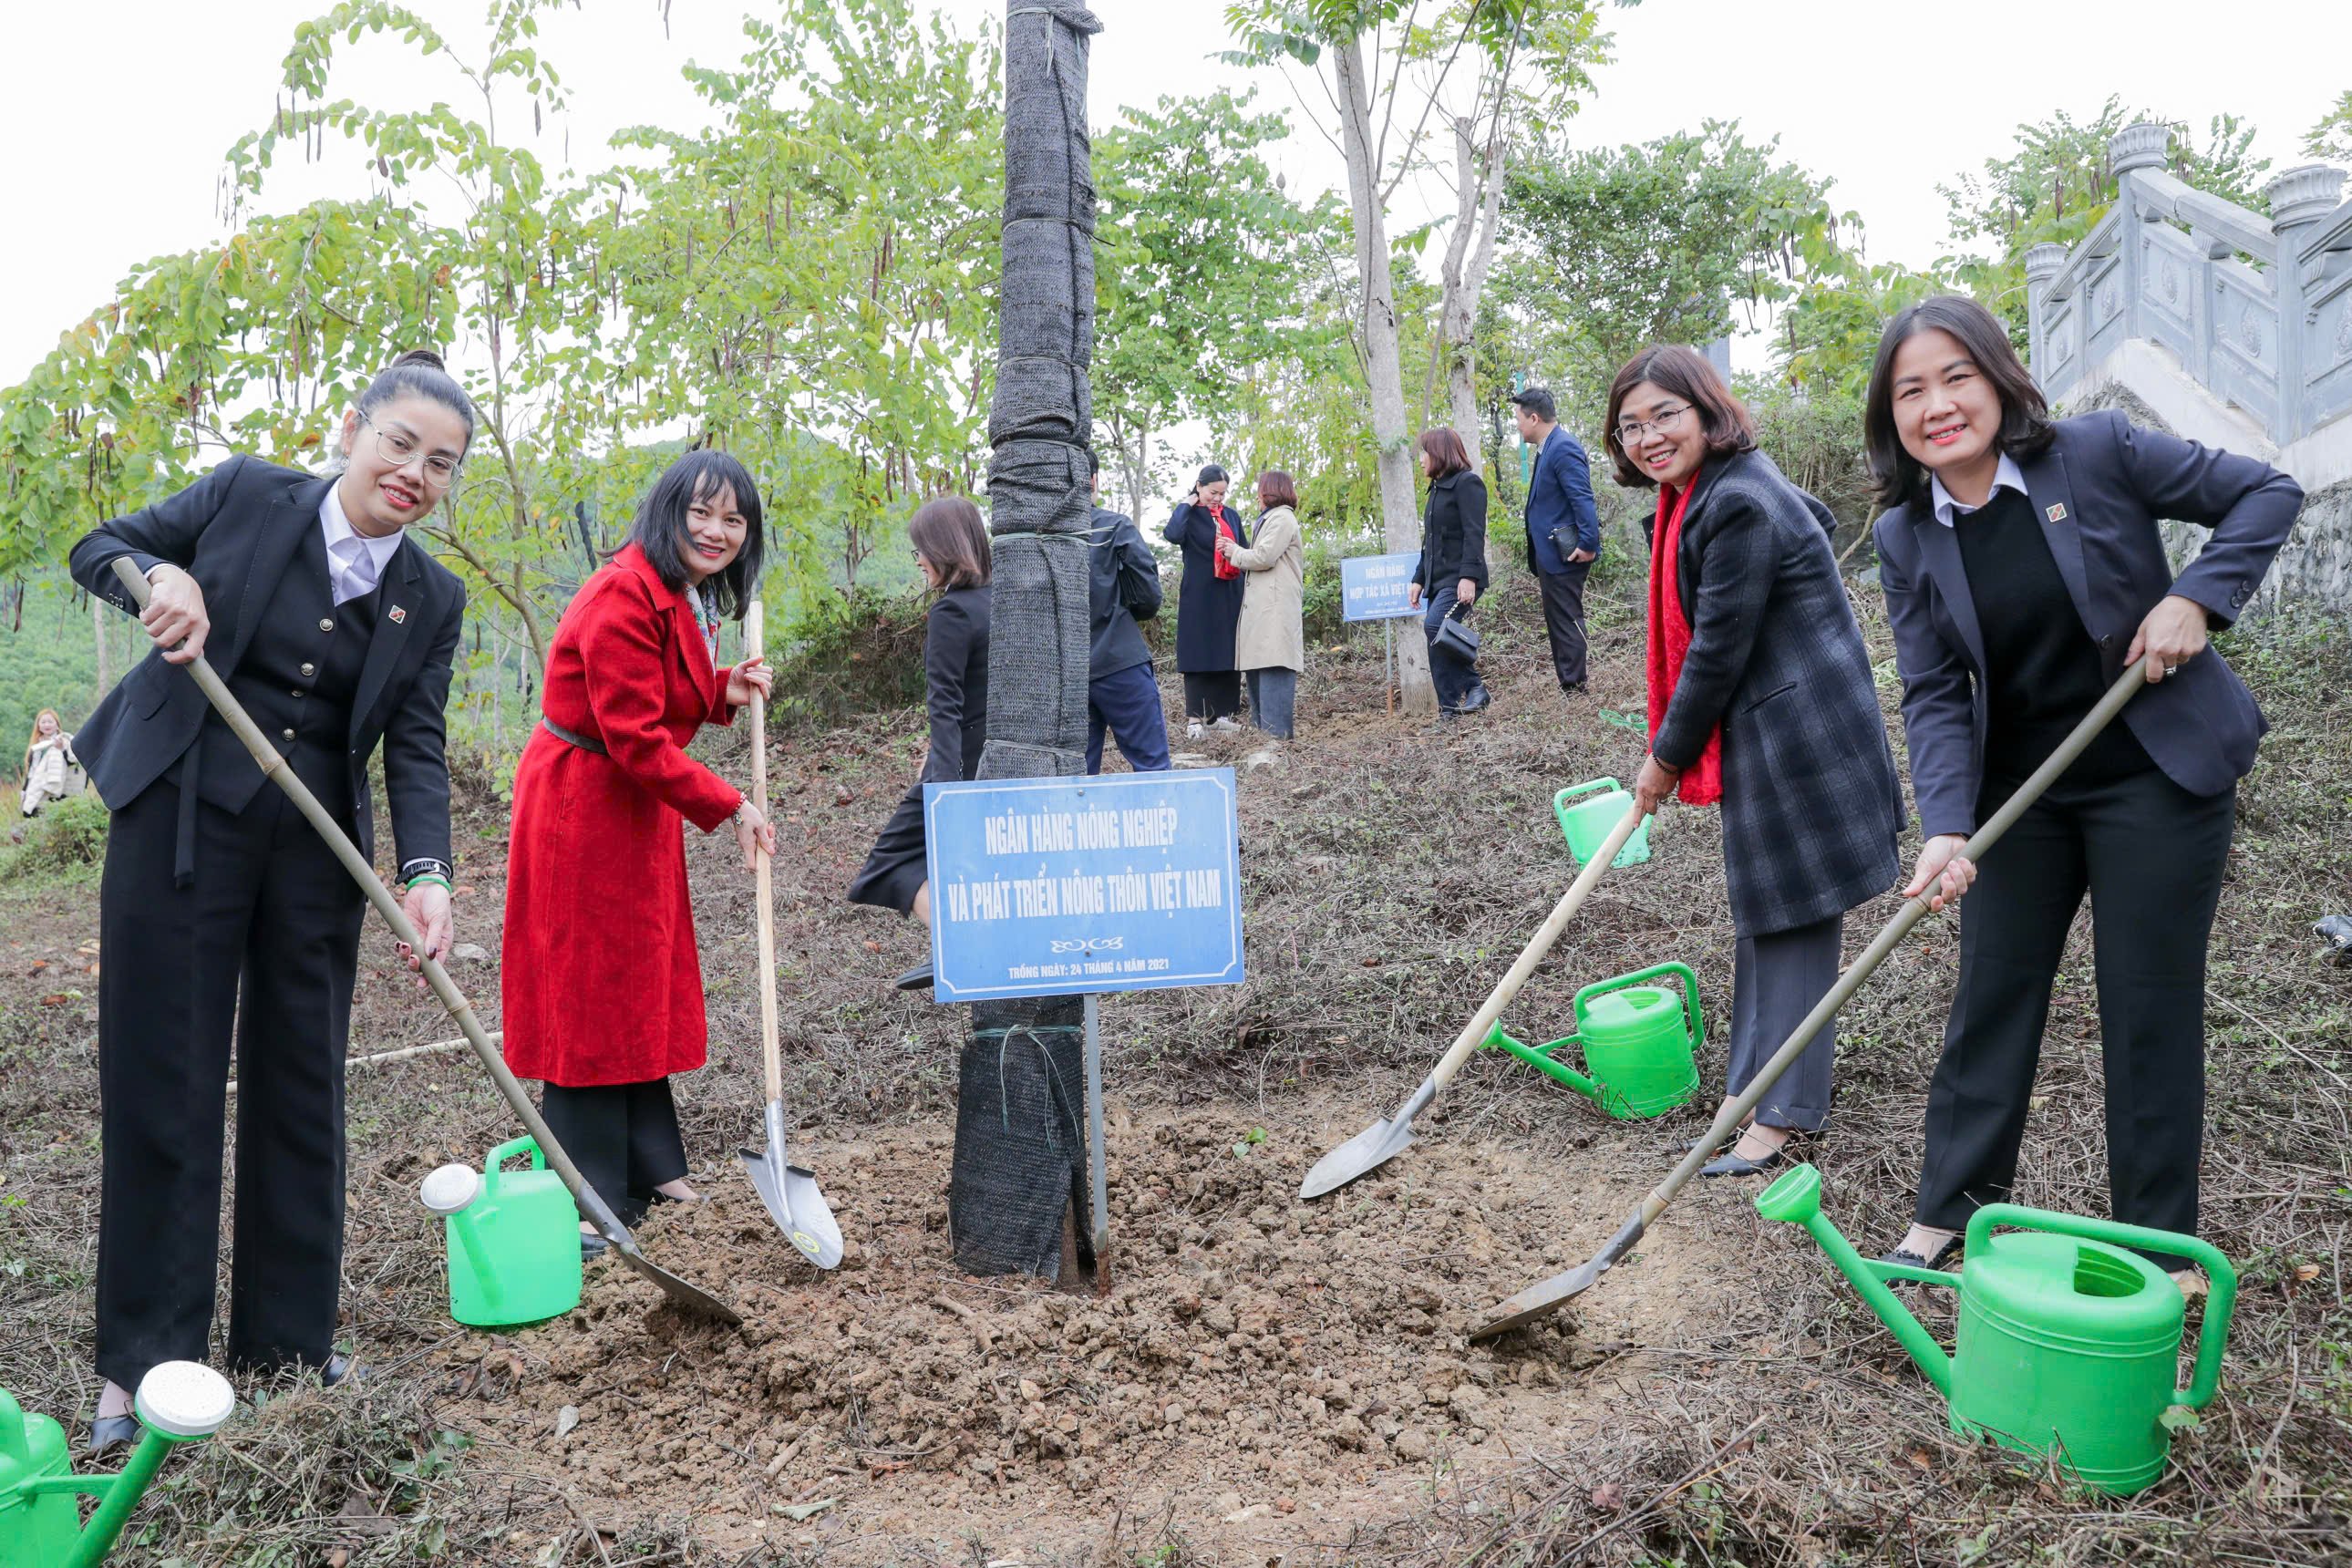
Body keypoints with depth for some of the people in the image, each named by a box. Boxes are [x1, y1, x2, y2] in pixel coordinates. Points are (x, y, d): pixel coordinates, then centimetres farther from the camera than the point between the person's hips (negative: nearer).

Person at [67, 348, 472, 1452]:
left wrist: (426, 875, -17)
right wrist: (159, 576, -19)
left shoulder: (431, 600, 3)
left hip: (316, 843, 3)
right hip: (180, 818, -3)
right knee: (163, 1078, 1)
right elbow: (98, 548, 5)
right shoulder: (246, 495, -3)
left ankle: (287, 1341, 21)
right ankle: (143, 1362, 11)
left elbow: (415, 750, -2)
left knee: (302, 1081, 8)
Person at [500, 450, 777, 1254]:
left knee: (645, 985, 15)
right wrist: (729, 807, -19)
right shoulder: (624, 596, -23)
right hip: (582, 803, -10)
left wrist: (724, 690, -1)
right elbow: (635, 738, -24)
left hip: (633, 807, 10)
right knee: (589, 993, -4)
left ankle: (649, 1172, 27)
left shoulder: (686, 598, 9)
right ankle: (588, 1202, 6)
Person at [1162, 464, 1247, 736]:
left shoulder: (1232, 517, 13)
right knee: (1199, 653, -4)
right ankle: (1195, 718, -3)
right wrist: (1185, 505, -13)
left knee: (1229, 653, 4)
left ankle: (1222, 713, 11)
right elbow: (1173, 535, -24)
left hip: (1229, 596, 5)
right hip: (1199, 597, -5)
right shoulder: (1188, 514, -2)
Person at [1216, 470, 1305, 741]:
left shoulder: (1282, 518, -4)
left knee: (1272, 667, -14)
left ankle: (1275, 731, -16)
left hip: (1275, 608, -10)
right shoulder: (1272, 518, 27)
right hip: (1263, 607, 10)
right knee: (1257, 667, 11)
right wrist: (1235, 550, 7)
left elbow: (1264, 557, -13)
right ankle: (1260, 726, 15)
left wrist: (1234, 552, 2)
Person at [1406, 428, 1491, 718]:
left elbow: (1474, 533, -16)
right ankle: (1450, 711, 6)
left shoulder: (1467, 483, -5)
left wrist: (1469, 576, -25)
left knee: (1434, 626, -27)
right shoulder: (1437, 489, 22)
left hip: (1460, 579, -9)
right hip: (1438, 580, 9)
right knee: (1438, 644, 2)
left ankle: (1474, 686, -17)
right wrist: (1419, 579, 17)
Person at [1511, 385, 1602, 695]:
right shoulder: (1547, 448, 13)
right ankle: (1568, 678, 24)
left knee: (1566, 619, -4)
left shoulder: (1563, 448, -17)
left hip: (1564, 552, -10)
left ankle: (1572, 686, 2)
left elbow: (1583, 499, -23)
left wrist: (1588, 544, -27)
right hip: (1550, 553, 10)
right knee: (1558, 619, 16)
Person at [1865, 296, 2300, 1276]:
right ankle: (1949, 1212, 24)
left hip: (2157, 777, -3)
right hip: (2020, 789, 3)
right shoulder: (1907, 538, -3)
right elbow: (1932, 695, -7)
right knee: (1990, 996, 9)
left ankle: (2158, 1246, 22)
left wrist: (2194, 599, -18)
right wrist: (1946, 827, -20)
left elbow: (2265, 494, -3)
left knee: (2150, 1010, 5)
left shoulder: (2098, 452, -12)